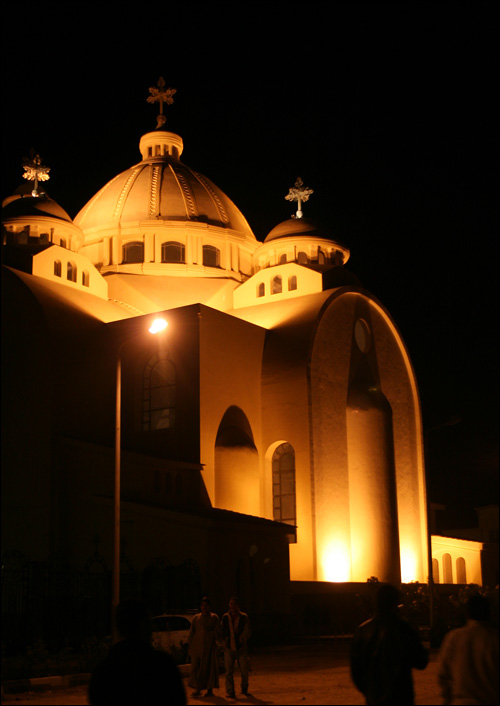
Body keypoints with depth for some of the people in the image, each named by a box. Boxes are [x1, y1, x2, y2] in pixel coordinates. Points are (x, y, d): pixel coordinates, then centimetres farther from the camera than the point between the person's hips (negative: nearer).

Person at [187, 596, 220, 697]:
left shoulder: (214, 617, 5)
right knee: (196, 666, -3)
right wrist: (190, 644, 5)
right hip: (197, 644, 2)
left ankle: (210, 690, 4)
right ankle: (197, 689, 4)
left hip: (209, 645, -2)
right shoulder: (196, 617, 12)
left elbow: (216, 632, 0)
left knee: (209, 666, -2)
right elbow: (192, 632, 12)